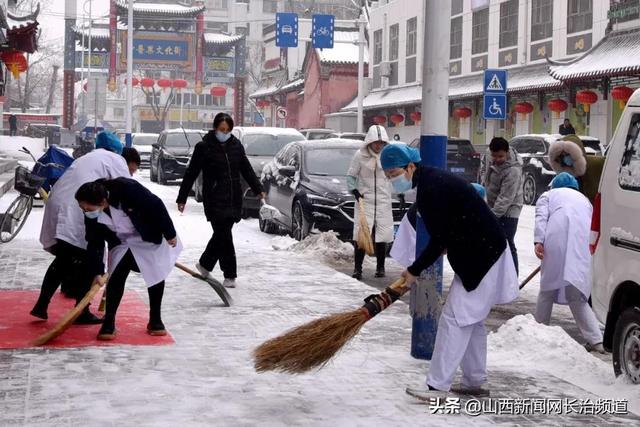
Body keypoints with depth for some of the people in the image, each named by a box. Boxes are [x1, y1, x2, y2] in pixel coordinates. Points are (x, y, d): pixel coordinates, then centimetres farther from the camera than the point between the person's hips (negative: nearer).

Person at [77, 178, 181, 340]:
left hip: (150, 238, -2)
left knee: (156, 275, 6)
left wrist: (170, 233, -19)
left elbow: (156, 205, -27)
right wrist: (97, 272, -22)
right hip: (122, 244, 2)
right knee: (116, 277, -13)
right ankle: (108, 323, -4)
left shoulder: (127, 189, -38)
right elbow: (95, 243, -15)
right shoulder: (92, 214, -23)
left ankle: (155, 320, 22)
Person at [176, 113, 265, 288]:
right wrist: (182, 198, -2)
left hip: (234, 199, 5)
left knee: (222, 234, 12)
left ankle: (205, 264, 33)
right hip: (214, 200, -5)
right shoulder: (204, 147, -4)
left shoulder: (236, 146, 9)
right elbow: (191, 174, -1)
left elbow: (247, 170, 15)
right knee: (224, 235, -8)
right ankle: (229, 275, -2)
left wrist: (258, 189, 5)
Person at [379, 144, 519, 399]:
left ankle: (437, 386, -11)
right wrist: (448, 246, 14)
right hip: (481, 252, 11)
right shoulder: (430, 180, 9)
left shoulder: (431, 189, -23)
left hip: (480, 257, -11)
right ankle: (474, 382, 24)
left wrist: (414, 271, -11)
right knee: (471, 319, 16)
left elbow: (438, 241, -20)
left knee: (455, 318, -11)